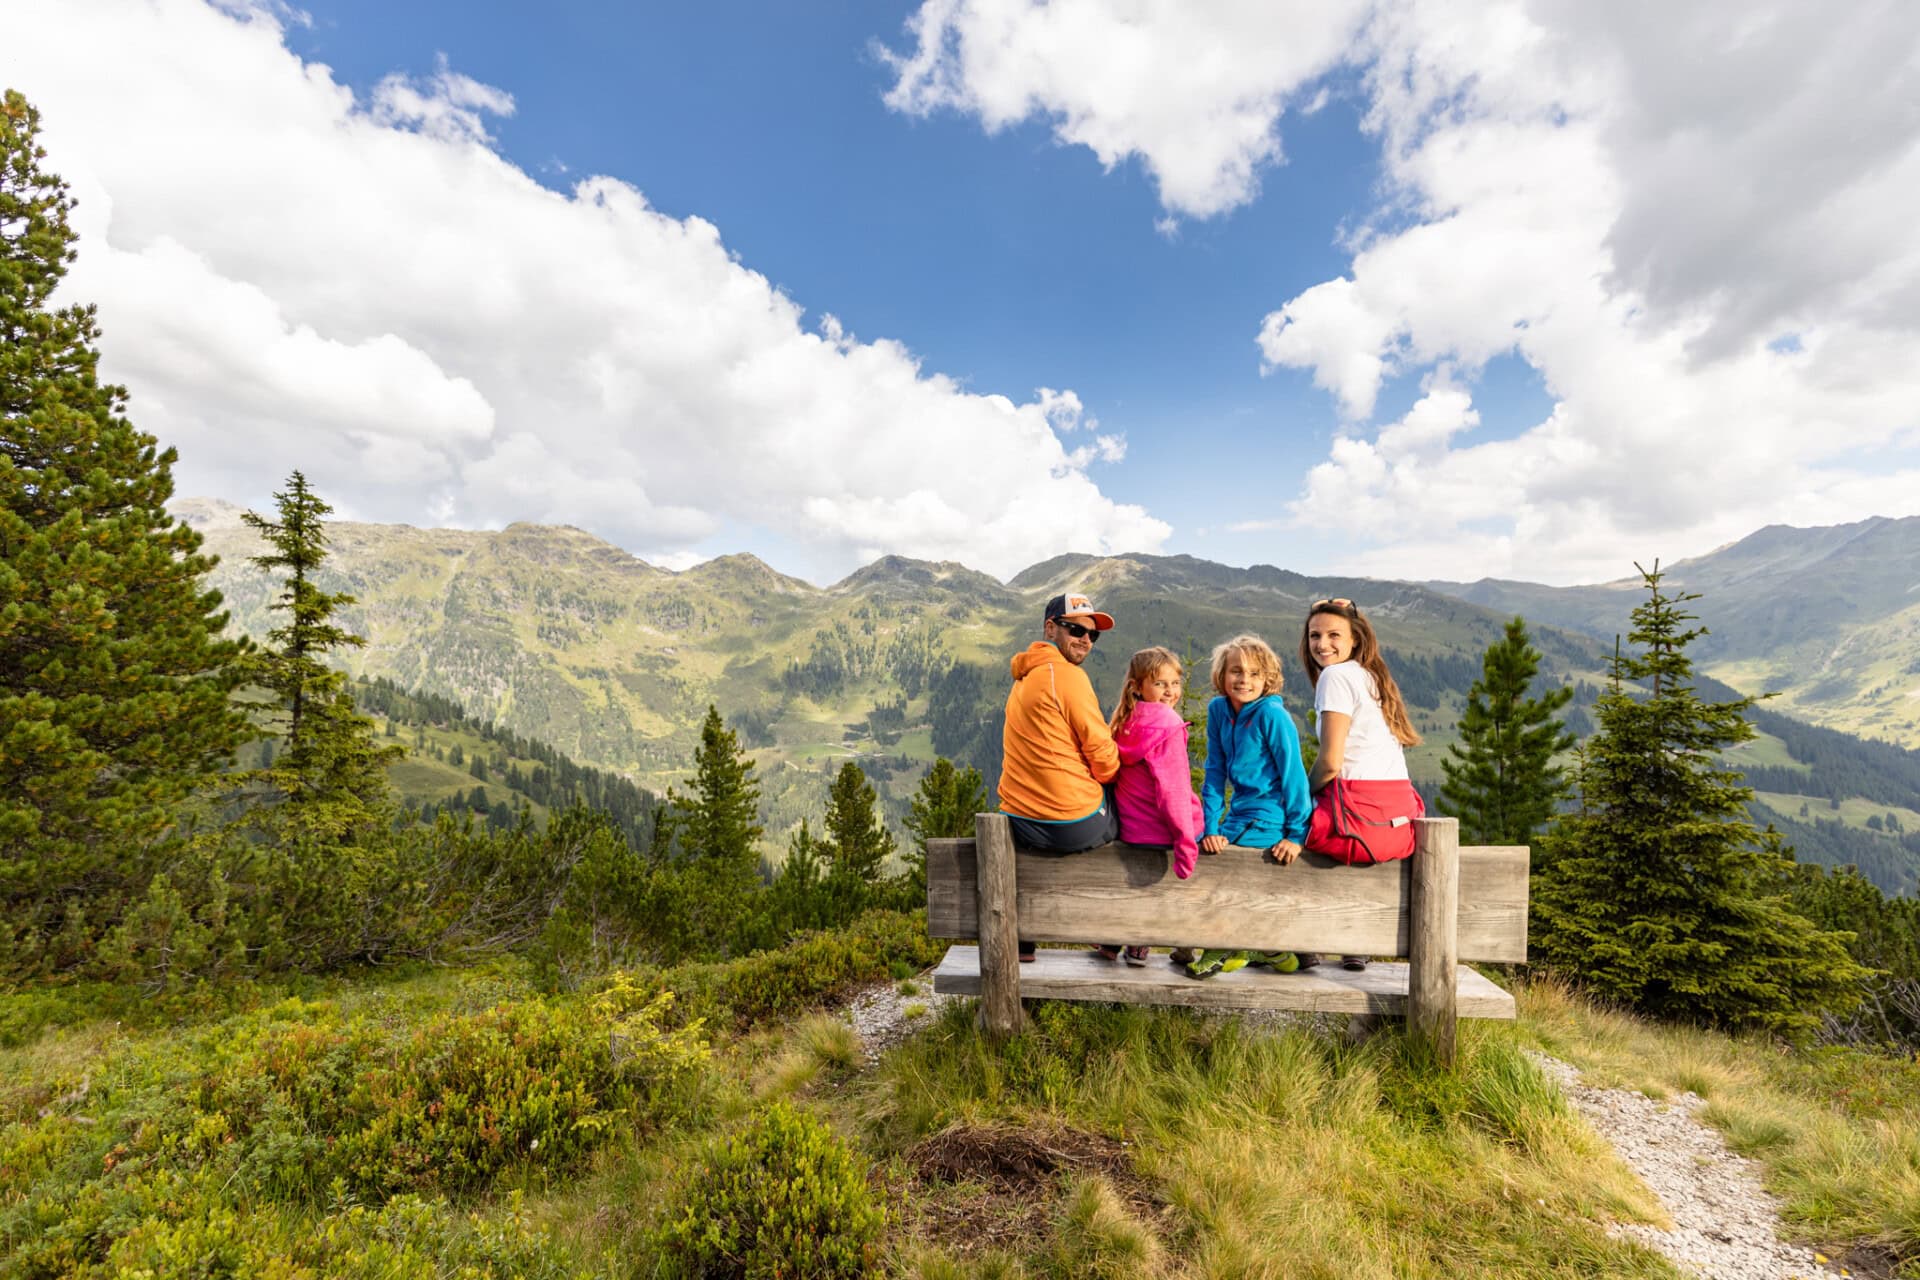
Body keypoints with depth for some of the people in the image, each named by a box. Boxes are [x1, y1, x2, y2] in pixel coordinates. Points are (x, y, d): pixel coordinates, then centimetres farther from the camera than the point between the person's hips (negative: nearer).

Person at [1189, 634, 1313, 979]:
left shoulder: (1272, 715, -18)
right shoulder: (1218, 709, 0)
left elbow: (1294, 775, -15)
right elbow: (1215, 773, 1)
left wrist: (1295, 835, -14)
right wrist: (1210, 827, -6)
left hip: (1269, 818, -8)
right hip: (1239, 813, 8)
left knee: (1196, 852, -16)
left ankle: (1222, 949, 6)